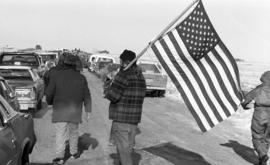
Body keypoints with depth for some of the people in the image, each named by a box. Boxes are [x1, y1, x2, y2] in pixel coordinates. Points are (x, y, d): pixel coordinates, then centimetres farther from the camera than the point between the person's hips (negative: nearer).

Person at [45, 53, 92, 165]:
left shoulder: (57, 76, -5)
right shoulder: (81, 78, 2)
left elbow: (49, 93, -4)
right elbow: (87, 96, 4)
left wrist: (49, 102, 17)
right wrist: (88, 111, 10)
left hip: (60, 110, -2)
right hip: (75, 111, 2)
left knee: (60, 134, 0)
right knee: (73, 132, 19)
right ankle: (74, 153, 30)